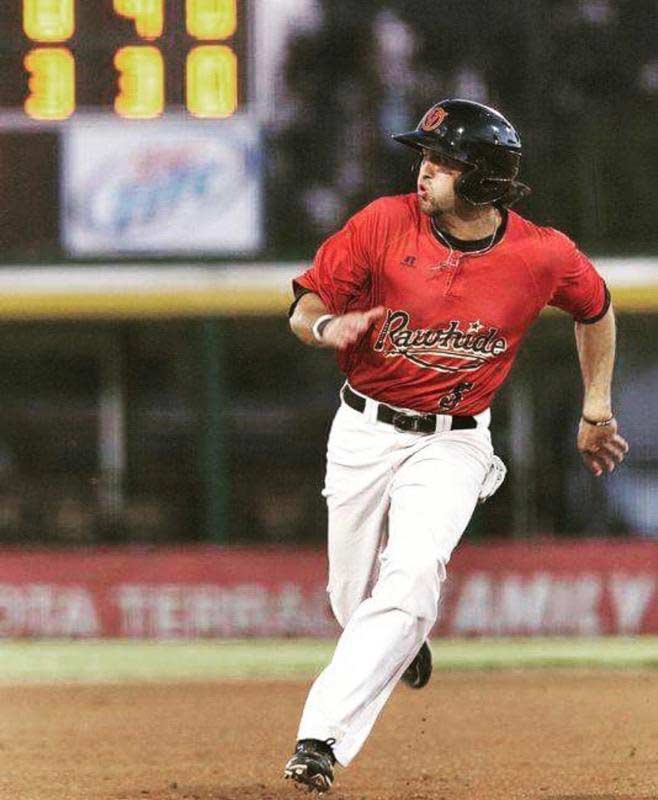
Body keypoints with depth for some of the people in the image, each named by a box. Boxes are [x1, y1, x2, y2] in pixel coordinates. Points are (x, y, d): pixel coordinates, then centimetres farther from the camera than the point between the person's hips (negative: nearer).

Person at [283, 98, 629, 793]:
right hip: (363, 430, 2)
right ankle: (405, 645, 48)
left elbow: (595, 309, 11)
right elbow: (304, 308, -5)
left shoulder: (544, 256, -12)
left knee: (411, 576, -24)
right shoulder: (385, 223, -12)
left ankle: (322, 737, -28)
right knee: (353, 598, 10)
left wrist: (597, 411, 14)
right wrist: (328, 326, -29)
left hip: (452, 445, -2)